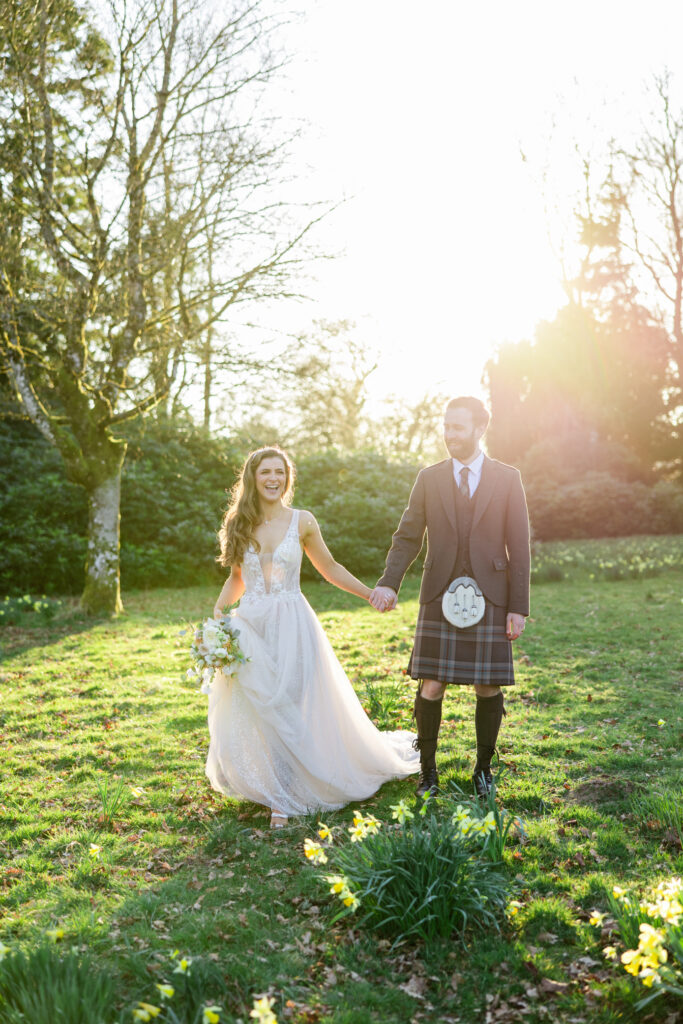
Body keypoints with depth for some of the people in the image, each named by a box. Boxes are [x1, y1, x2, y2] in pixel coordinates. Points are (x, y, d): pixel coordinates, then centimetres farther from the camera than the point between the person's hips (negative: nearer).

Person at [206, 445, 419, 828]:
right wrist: (217, 611, -1)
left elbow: (329, 568, 11)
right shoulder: (239, 523, 5)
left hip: (292, 627, -2)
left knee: (288, 708, -2)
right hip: (249, 626, 2)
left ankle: (283, 800, 14)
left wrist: (371, 594, 8)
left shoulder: (302, 521, -1)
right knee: (249, 710, 2)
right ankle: (265, 783, 29)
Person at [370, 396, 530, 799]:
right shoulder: (429, 479, 6)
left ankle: (484, 768, 24)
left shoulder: (507, 479, 2)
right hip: (439, 599, 1)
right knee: (431, 686, 1)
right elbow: (408, 538, 3)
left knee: (489, 687, 5)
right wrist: (389, 583, -14)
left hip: (489, 599, 0)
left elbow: (519, 547, 1)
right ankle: (428, 769, 17)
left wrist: (519, 607, -4)